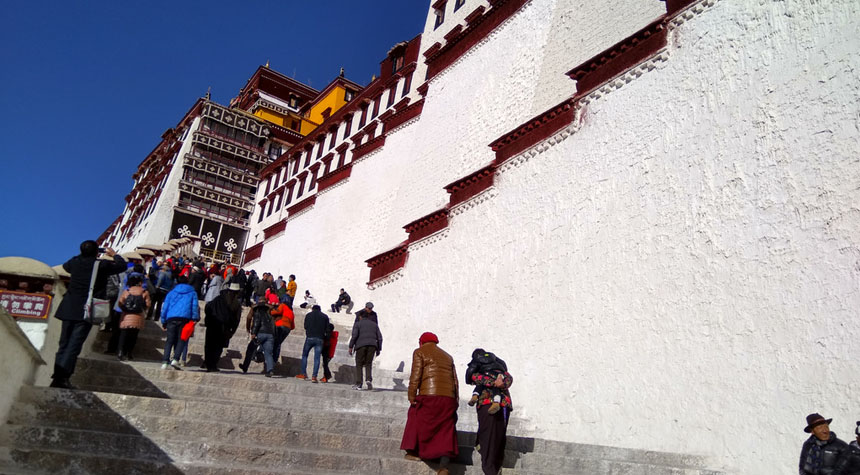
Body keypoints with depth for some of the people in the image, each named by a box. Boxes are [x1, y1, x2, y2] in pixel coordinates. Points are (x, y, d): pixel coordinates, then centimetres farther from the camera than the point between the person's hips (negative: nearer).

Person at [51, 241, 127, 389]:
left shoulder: (75, 262, 7)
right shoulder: (102, 265, -7)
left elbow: (65, 266, 31)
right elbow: (122, 265, 6)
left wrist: (82, 255, 37)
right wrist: (113, 254, 23)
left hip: (69, 309, 5)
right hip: (86, 311, -5)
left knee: (63, 344, 13)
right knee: (74, 346, -7)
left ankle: (56, 376, 15)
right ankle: (62, 377, -12)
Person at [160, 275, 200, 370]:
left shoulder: (171, 293, 21)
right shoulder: (192, 293, 18)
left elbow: (164, 307, 16)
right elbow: (195, 306, 5)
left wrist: (163, 321, 19)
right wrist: (195, 318, 2)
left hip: (171, 318, 2)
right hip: (185, 318, -2)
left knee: (169, 340, 4)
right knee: (181, 340, 2)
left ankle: (165, 361, -6)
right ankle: (175, 359, -14)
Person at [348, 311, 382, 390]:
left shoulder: (357, 324, 10)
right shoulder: (374, 324, 20)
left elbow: (354, 335, -6)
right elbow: (379, 337, 13)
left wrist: (350, 347, -5)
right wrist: (379, 349, 16)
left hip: (361, 345, -2)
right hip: (372, 345, 3)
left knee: (359, 365, 7)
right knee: (368, 364, 12)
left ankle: (358, 384, 2)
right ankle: (369, 379, -11)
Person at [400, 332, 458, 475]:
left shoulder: (420, 352, 9)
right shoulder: (448, 356, 25)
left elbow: (415, 376, -4)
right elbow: (455, 380, 18)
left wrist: (411, 396, -4)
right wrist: (456, 401, 18)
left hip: (429, 395, -5)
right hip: (449, 398, 5)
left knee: (416, 417, 16)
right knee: (446, 427, 5)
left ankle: (415, 452, 14)